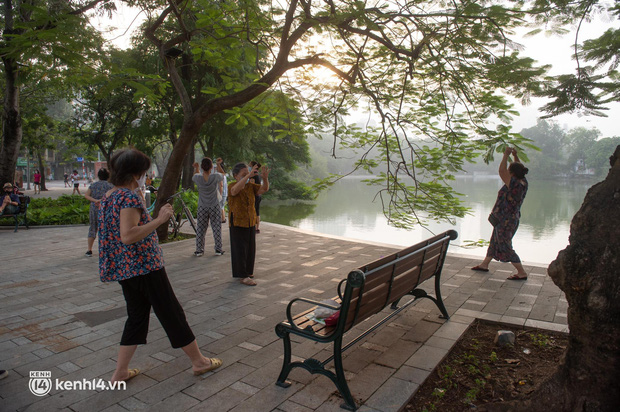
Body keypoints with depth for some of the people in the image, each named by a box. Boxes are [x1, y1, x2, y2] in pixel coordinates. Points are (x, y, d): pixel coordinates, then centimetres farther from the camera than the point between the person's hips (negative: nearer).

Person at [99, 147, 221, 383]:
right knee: (172, 314, 3)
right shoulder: (129, 198, -19)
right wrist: (159, 220, -26)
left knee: (137, 317, 18)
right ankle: (199, 362, 18)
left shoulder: (109, 197, 11)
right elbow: (128, 236, -29)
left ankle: (120, 372, 24)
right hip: (145, 267, -9)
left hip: (124, 270, 9)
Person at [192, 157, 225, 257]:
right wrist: (219, 165, 8)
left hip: (202, 207, 1)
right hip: (215, 207, -1)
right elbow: (223, 176, 8)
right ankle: (218, 249, 14)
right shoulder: (216, 177, -16)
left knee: (200, 229, 9)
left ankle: (199, 250, 13)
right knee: (217, 228, 8)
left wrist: (196, 168, 11)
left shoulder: (198, 178, -12)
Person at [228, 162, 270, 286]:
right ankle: (242, 276, 2)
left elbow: (264, 189, -10)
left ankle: (246, 271, 29)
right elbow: (235, 190, -36)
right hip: (237, 223, -6)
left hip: (250, 223, 6)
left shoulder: (250, 186, 2)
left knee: (250, 249, 13)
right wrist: (248, 175, -42)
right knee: (240, 250, -3)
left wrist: (265, 177, -30)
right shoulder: (231, 186, -13)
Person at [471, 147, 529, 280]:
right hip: (512, 218, 10)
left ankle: (522, 273, 7)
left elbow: (501, 171, -28)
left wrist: (506, 155, -17)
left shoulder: (514, 184, -26)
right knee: (494, 241, 21)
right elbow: (519, 169, 19)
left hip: (505, 221, -10)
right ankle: (485, 264, 35)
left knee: (505, 247, 0)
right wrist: (515, 156, 11)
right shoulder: (523, 182, 0)